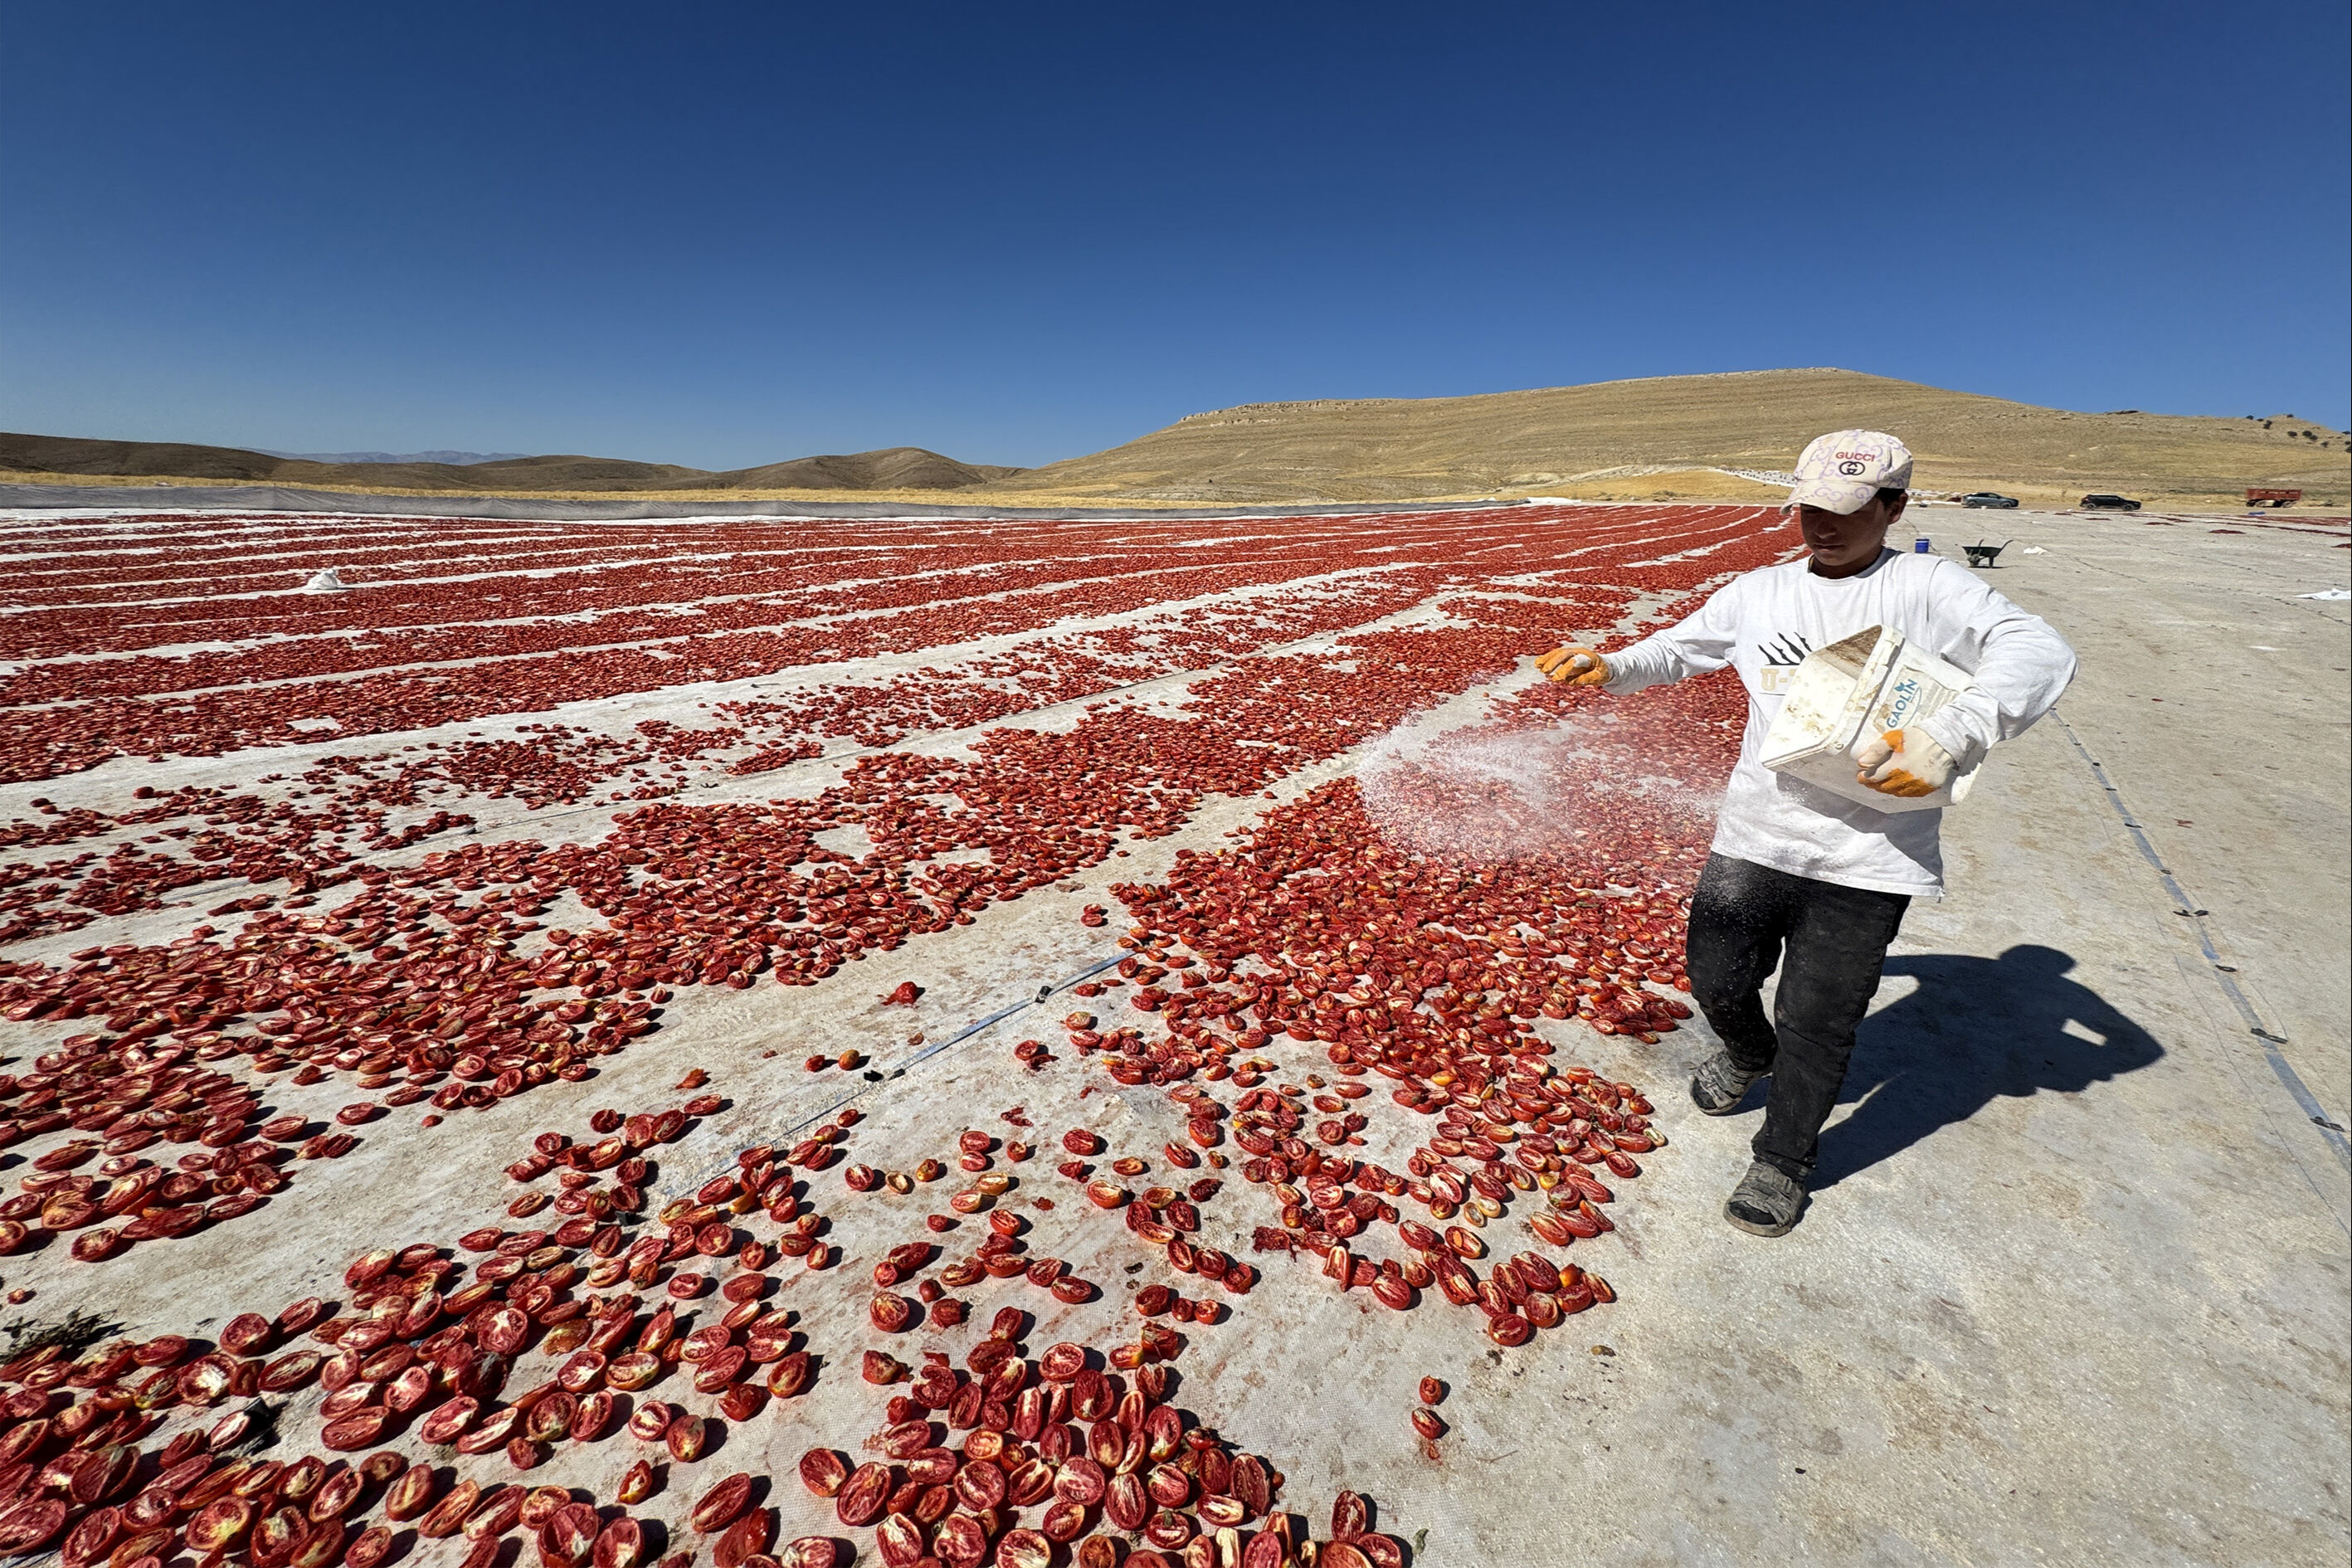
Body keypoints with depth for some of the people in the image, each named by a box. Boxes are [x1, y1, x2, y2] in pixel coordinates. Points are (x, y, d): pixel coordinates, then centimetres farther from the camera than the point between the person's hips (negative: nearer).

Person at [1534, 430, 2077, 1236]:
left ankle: (1783, 1161, 31)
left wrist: (1949, 737, -32)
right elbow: (1679, 648, 18)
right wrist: (1610, 666, -2)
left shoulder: (1924, 586, -3)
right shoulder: (1760, 591, 10)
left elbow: (2039, 651, -15)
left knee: (1816, 1025, 7)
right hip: (1752, 838, 3)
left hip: (1866, 864, -3)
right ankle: (1749, 1053, 47)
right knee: (1717, 980, 11)